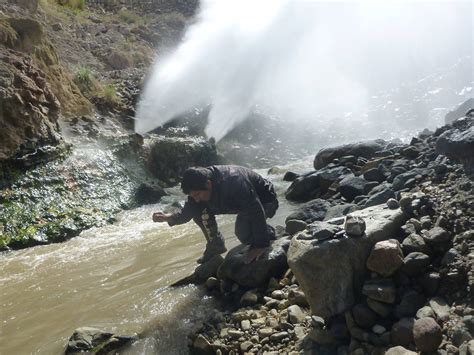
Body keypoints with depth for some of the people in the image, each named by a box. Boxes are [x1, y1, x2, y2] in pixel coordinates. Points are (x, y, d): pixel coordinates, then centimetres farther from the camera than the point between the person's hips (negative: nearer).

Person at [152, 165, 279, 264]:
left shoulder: (234, 181, -40)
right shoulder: (199, 187, -16)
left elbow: (256, 212, -37)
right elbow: (188, 211, -7)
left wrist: (261, 245, -33)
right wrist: (170, 217, -26)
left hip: (265, 201, -7)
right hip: (239, 202, 7)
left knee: (243, 230, -36)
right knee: (200, 212, -7)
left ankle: (268, 233, -4)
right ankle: (215, 246, 12)